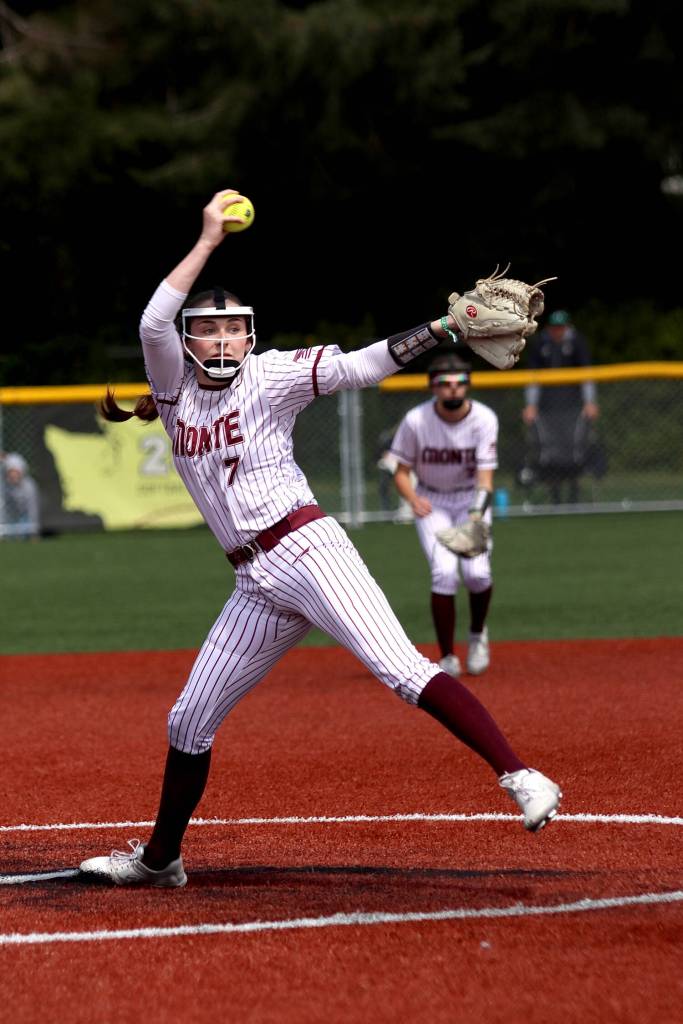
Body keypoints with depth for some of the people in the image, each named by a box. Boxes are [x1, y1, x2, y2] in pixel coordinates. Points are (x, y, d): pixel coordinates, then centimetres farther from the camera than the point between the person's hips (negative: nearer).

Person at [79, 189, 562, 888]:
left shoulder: (270, 376, 2)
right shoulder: (174, 390, 12)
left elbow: (359, 367, -7)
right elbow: (153, 321, -6)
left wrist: (447, 326, -17)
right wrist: (209, 241, -5)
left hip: (308, 551, -6)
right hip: (256, 587, 6)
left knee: (402, 671, -22)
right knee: (189, 721, 11)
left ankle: (519, 777, -29)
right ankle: (159, 859, 26)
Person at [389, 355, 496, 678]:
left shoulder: (484, 419, -18)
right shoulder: (416, 421, -18)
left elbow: (485, 478, -23)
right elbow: (401, 472, -8)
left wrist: (476, 519, -40)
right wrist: (412, 498, -30)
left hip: (471, 499, 0)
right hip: (431, 502, 0)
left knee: (476, 572, -19)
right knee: (444, 572, -20)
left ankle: (478, 634, 15)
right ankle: (448, 658, -5)